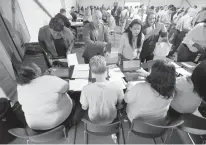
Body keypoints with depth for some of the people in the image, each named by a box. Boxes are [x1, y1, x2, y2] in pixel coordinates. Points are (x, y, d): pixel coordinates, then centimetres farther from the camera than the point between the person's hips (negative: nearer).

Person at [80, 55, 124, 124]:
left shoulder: (86, 89, -32)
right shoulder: (116, 88, -30)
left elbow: (84, 108, -13)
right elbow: (120, 103, -8)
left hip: (94, 120, 0)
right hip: (111, 119, 1)